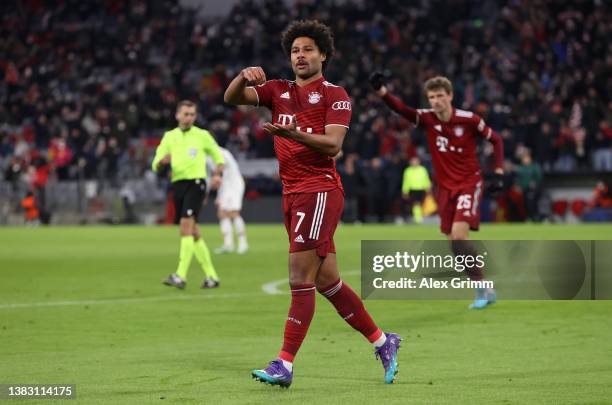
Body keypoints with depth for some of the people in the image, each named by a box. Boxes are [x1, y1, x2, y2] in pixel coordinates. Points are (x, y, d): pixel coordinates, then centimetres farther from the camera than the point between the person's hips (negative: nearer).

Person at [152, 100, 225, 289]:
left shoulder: (202, 135, 6)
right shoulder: (169, 137, 13)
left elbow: (218, 156, 16)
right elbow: (156, 166, 8)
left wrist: (218, 175, -3)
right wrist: (163, 161, -15)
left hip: (196, 183, -5)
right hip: (178, 184, 5)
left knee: (186, 224, -21)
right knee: (193, 232, 8)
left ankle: (181, 275, -28)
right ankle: (211, 276, 17)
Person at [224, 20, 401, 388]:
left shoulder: (335, 95, -2)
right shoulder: (278, 91, 15)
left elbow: (333, 144, -15)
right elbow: (232, 98, 5)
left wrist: (294, 133, -31)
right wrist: (243, 77, -16)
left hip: (319, 191, -7)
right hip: (291, 193, 7)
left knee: (300, 280, -11)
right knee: (326, 281, 10)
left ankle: (285, 366, -12)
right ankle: (382, 342, 22)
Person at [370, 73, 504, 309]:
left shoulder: (469, 120, -12)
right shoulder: (427, 119, -5)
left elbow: (496, 140, 2)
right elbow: (400, 109, -21)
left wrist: (499, 173, -6)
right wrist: (381, 90, -39)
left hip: (469, 184, -5)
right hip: (445, 188, 5)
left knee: (459, 235, -20)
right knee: (454, 243, 3)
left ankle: (483, 289, -10)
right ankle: (484, 290, 16)